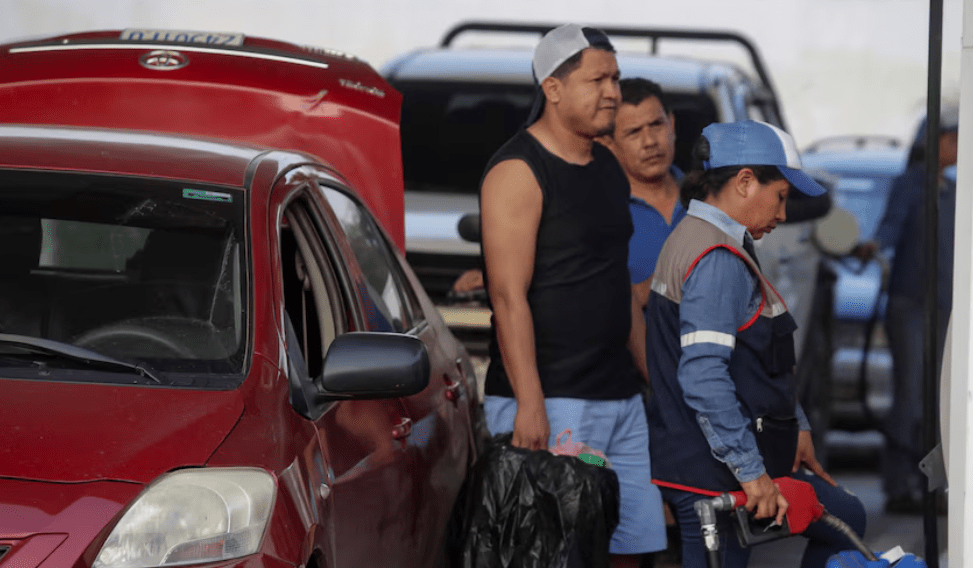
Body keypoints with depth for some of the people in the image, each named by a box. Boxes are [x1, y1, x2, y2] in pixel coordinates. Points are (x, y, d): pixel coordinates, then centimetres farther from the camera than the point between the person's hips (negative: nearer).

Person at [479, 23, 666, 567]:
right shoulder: (518, 172, -10)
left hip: (620, 397, 8)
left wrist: (645, 376, 21)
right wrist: (529, 403, -23)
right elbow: (509, 296, -17)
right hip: (549, 400, -8)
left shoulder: (610, 167, 16)